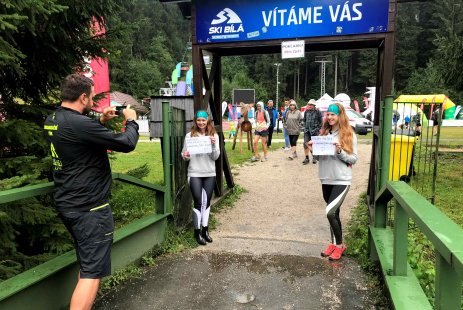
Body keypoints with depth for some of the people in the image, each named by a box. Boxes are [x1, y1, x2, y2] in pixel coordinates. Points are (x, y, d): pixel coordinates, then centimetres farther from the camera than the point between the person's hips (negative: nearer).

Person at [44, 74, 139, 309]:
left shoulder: (52, 120, 6)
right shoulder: (78, 123, -23)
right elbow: (126, 143, -20)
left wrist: (101, 121, 13)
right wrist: (131, 121, -2)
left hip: (67, 204, 10)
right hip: (89, 208, -10)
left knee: (86, 264, 24)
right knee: (92, 272, -3)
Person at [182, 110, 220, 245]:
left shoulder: (214, 135, 1)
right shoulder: (190, 135, -3)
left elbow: (216, 157, -4)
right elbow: (185, 154, 1)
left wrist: (213, 145, -19)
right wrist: (185, 156, -21)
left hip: (210, 174, 2)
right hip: (194, 174, -2)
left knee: (207, 202, 12)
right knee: (198, 202, 0)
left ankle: (205, 229, 25)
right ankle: (197, 231, 14)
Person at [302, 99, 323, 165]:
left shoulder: (318, 112, -5)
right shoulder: (306, 111, 7)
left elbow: (321, 122, -3)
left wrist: (318, 129, -8)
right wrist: (305, 127, 11)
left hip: (314, 130, -3)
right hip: (307, 130, 4)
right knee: (305, 143, -4)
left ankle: (314, 157, 21)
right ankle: (307, 158, 5)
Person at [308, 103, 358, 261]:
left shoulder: (349, 135, -6)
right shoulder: (324, 133, 7)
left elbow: (354, 159, -6)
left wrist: (340, 152, -22)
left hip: (342, 180, -5)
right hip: (326, 179, 5)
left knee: (330, 212, -13)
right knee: (334, 213, 16)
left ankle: (340, 245, 9)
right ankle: (334, 243, 31)